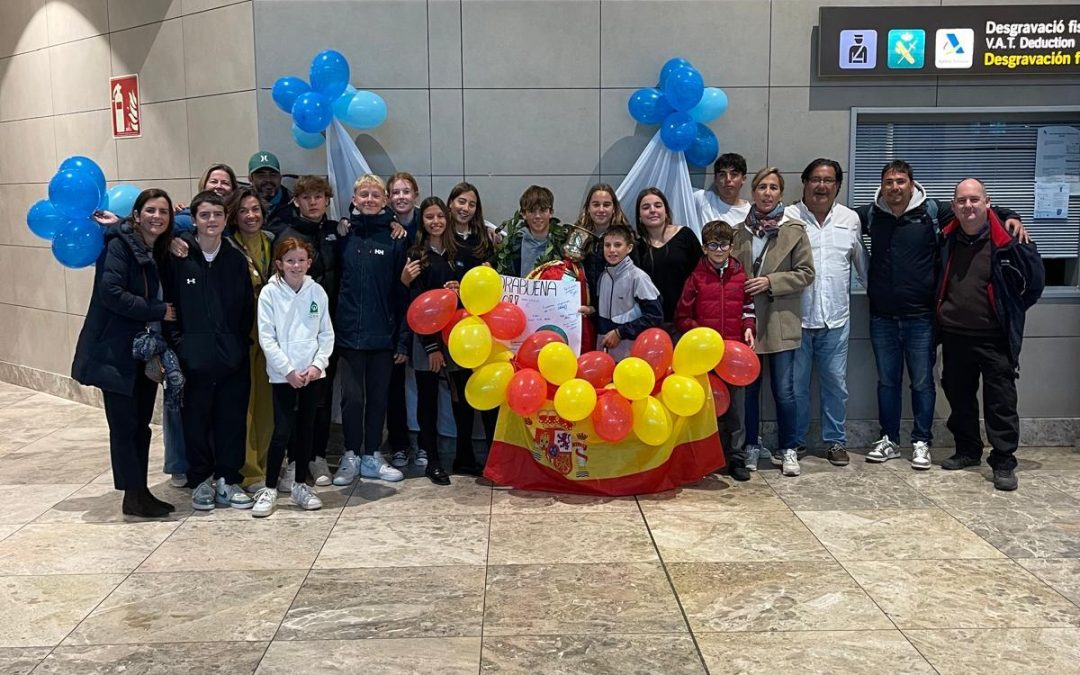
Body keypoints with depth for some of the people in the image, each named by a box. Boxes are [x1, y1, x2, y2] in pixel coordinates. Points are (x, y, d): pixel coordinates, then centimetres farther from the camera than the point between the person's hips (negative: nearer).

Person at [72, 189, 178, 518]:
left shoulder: (161, 252, 12)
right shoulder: (120, 245, -10)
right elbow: (111, 292, -20)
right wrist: (158, 312, -19)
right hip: (117, 353, -7)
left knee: (141, 425, 11)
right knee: (124, 425, 0)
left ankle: (139, 492, 19)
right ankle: (134, 496, 8)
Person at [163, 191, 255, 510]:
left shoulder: (236, 259, 5)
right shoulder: (179, 257, -3)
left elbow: (248, 307, 8)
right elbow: (168, 303, -1)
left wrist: (241, 343, 1)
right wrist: (177, 343, -6)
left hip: (233, 357, 2)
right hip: (194, 356, -2)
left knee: (232, 419, 7)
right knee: (196, 419, 6)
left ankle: (227, 480, 19)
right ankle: (201, 481, 20)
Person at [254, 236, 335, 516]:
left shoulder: (317, 292, 3)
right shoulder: (270, 293, -5)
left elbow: (327, 334, 5)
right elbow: (266, 338, -8)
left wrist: (317, 364, -8)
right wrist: (288, 370, -13)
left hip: (313, 373, 3)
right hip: (282, 374, -3)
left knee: (306, 429, 10)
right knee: (282, 431, -5)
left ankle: (300, 484, 22)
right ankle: (270, 488, 8)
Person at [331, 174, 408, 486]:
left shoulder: (394, 238, 2)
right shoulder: (344, 235, 3)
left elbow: (401, 289, 1)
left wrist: (401, 334, -3)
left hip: (382, 332, 0)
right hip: (349, 331, 0)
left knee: (378, 396, 9)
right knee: (352, 397, 1)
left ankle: (372, 456, 22)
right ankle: (351, 457, 16)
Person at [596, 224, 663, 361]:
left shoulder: (638, 277, -9)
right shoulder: (603, 276, 9)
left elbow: (655, 316, -13)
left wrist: (620, 332, -13)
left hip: (631, 353, -5)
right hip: (604, 351, 6)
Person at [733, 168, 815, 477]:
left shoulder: (794, 230, -1)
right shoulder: (740, 231, 5)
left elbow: (806, 273, -3)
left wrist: (771, 282, -13)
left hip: (781, 322, -2)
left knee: (784, 390, 1)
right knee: (748, 387, 10)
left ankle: (788, 449, 15)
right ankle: (751, 446, 24)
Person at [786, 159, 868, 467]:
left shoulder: (850, 219, 8)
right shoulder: (788, 217, -3)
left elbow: (862, 263, 17)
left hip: (835, 319, 2)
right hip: (797, 317, -2)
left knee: (836, 383, 9)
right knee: (795, 384, 6)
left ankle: (836, 440, 22)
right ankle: (794, 441, 19)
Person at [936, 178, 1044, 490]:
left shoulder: (1006, 242, -11)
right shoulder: (946, 241, 2)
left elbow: (1035, 280, -1)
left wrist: (1011, 313, 5)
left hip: (994, 339, -5)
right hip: (954, 336, 5)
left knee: (1001, 403, 0)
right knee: (959, 398, 15)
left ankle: (1004, 462, 9)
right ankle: (967, 451, 31)